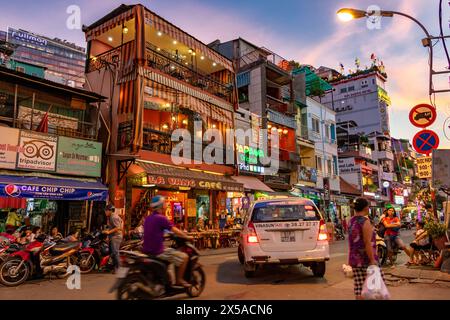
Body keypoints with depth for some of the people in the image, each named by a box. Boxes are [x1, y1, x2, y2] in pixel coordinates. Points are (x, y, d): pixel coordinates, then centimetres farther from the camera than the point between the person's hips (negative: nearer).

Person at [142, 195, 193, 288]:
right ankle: (179, 280, 6)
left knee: (171, 250, 33)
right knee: (184, 257, -3)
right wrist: (187, 237, 2)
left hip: (147, 251, 9)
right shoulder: (161, 218, -15)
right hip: (157, 252, -9)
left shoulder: (148, 218, 11)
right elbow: (175, 231, -12)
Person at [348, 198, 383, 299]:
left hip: (354, 259, 7)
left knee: (359, 289, 6)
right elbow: (367, 243, -19)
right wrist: (372, 260, -19)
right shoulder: (365, 221, -13)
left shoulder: (351, 221, 9)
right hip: (366, 259, -7)